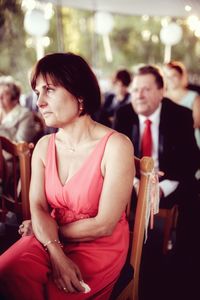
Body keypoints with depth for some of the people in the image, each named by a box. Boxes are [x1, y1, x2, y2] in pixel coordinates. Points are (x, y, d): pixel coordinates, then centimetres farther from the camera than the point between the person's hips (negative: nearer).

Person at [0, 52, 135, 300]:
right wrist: (56, 255, -23)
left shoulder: (116, 146, -16)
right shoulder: (44, 146, 2)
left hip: (100, 247, -4)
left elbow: (104, 226, -16)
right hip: (50, 243, 4)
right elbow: (38, 207, -5)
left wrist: (46, 229, -4)